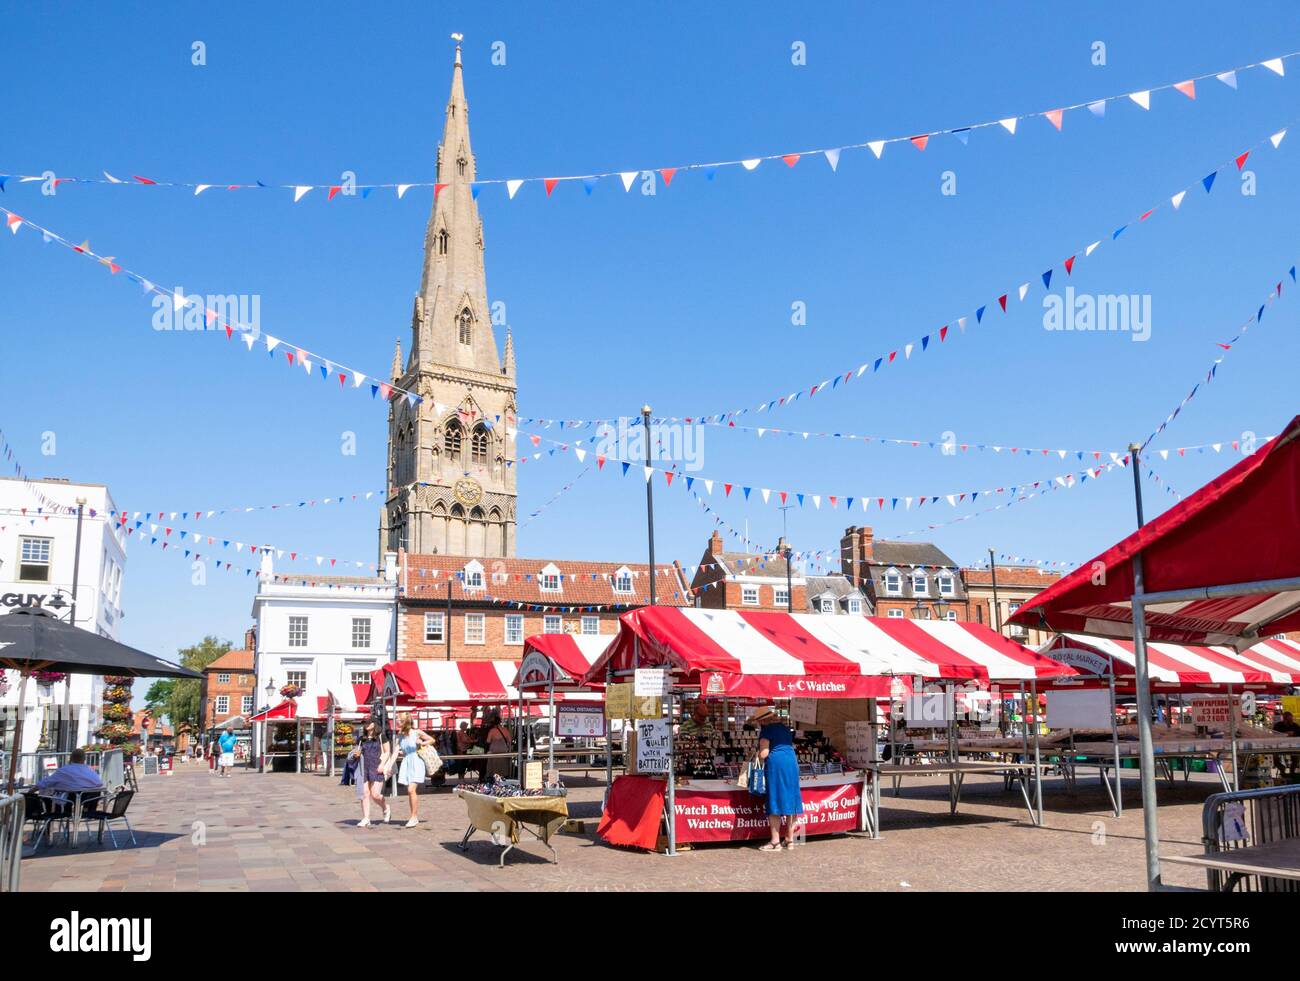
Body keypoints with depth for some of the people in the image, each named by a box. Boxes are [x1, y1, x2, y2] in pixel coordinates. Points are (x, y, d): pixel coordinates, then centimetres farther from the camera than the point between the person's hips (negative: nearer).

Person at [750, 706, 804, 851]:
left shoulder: (766, 730, -5)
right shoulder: (784, 728, 18)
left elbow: (763, 753, -12)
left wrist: (757, 758, 8)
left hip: (775, 764, -7)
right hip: (792, 763, 7)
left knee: (775, 804, -3)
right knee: (788, 801, 11)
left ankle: (775, 842, -3)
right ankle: (790, 840, 15)